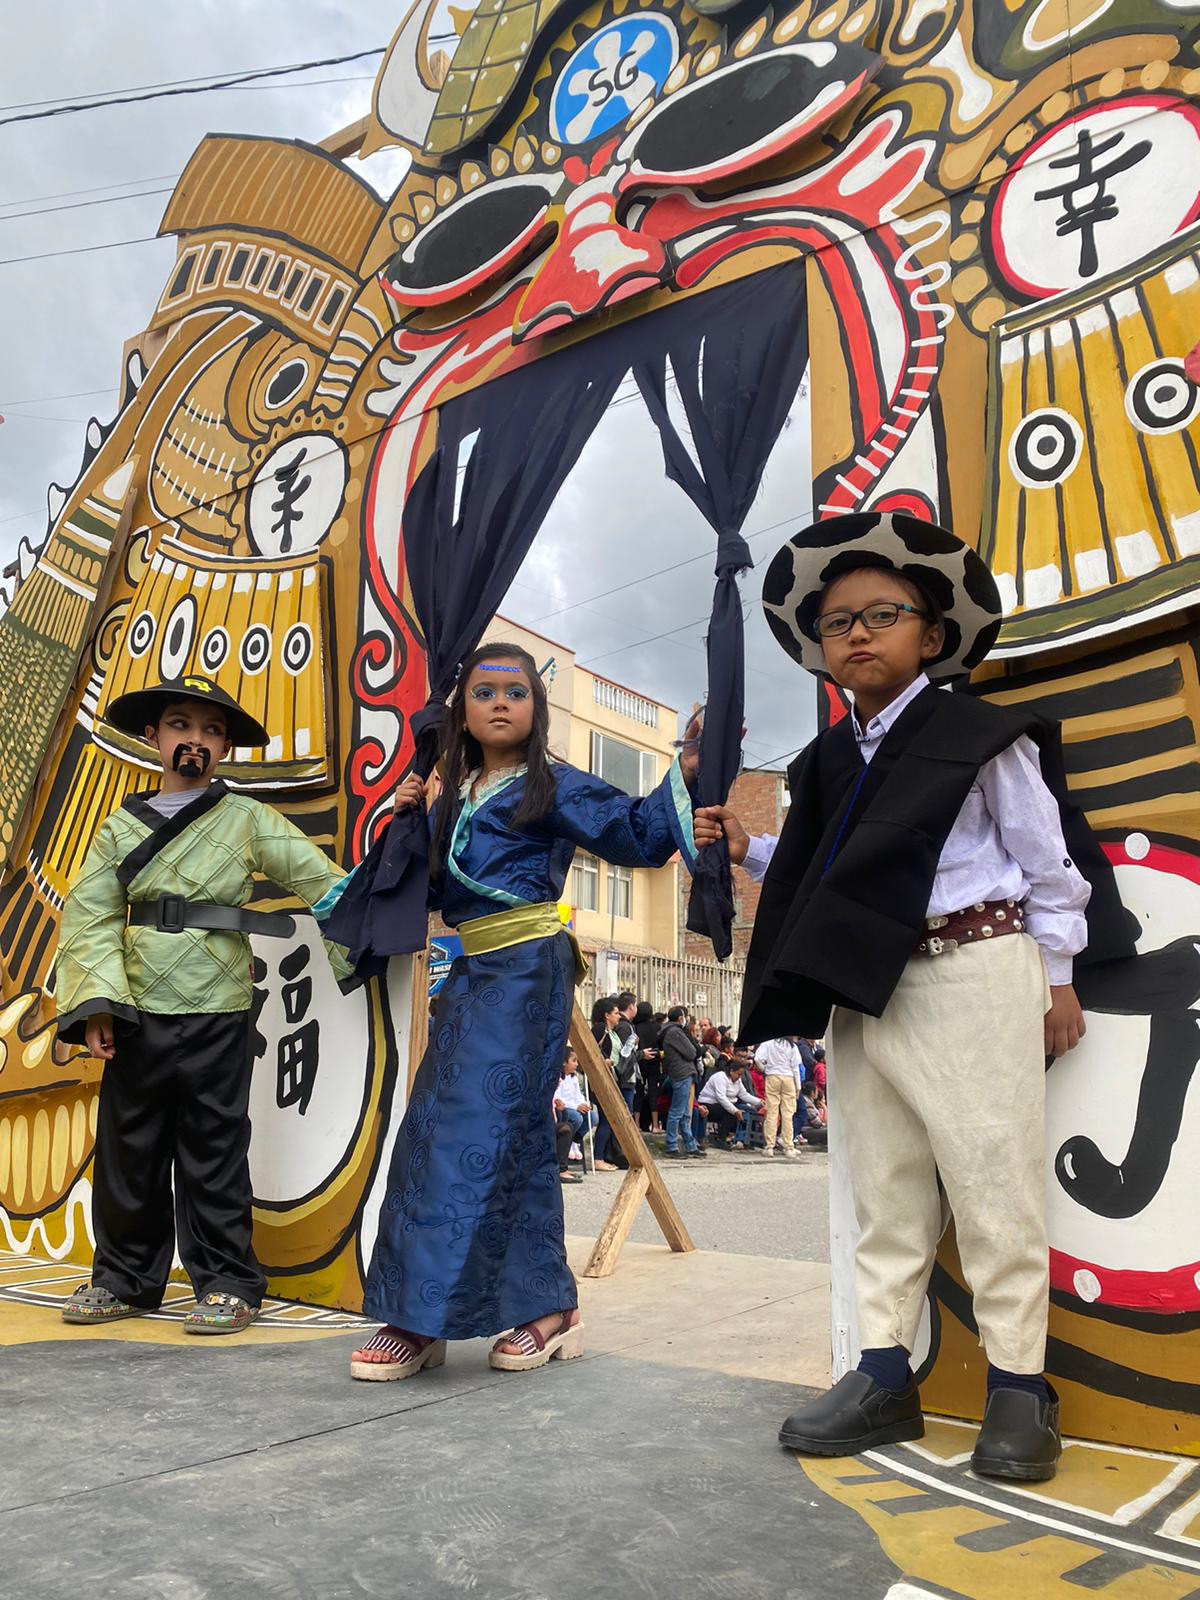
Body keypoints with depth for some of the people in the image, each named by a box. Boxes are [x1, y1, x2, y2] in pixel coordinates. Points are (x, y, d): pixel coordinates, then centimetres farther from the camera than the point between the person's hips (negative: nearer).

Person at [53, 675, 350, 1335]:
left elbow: (318, 878, 1)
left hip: (218, 1015, -2)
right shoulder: (121, 826, 8)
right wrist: (94, 1003, -8)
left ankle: (226, 1283, 16)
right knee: (128, 1149, 11)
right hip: (136, 1016, 3)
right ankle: (124, 1278, 28)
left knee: (214, 1152, 4)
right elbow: (90, 915, 2)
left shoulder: (248, 820, 2)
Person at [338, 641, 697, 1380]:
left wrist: (684, 773, -17)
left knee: (478, 1128, -9)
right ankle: (549, 1306, 15)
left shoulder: (554, 787, 0)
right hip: (473, 974, 7)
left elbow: (639, 835, -5)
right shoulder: (457, 798, 18)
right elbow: (436, 891, 19)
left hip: (527, 969, -7)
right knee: (518, 1133, 6)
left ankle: (423, 1318, -1)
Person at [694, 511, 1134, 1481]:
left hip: (971, 974, -6)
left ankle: (1019, 1385, 16)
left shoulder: (981, 737, -3)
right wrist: (748, 850, 6)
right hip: (866, 991, 6)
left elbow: (1049, 862, -1)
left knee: (993, 1181, 1)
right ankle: (885, 1374, 21)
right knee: (886, 1190, 11)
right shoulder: (830, 762, 13)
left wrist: (1054, 978, -1)